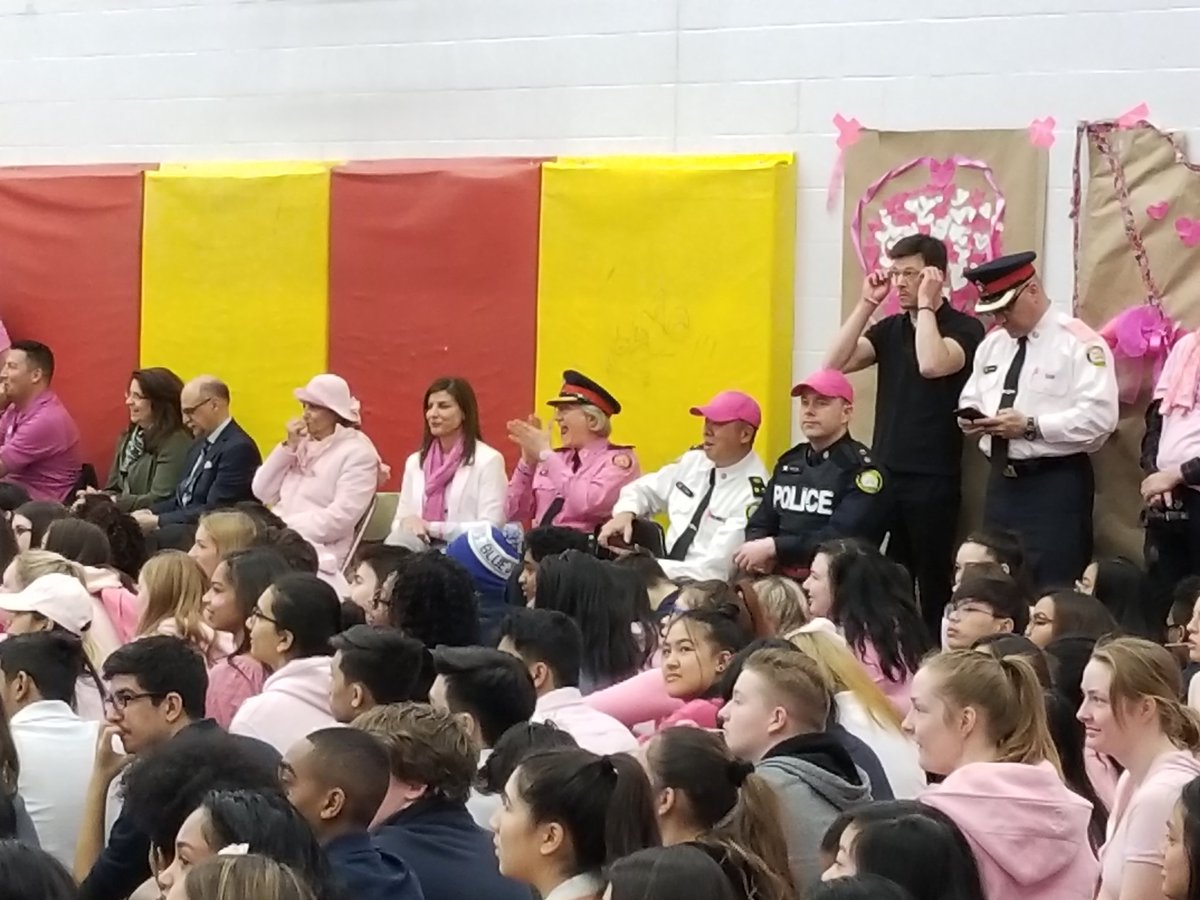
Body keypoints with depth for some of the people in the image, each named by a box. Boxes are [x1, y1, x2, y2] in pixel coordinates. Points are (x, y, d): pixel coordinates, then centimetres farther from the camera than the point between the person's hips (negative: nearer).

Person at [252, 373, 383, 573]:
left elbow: (340, 519, -14)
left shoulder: (357, 453, -3)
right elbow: (262, 493, 12)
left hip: (317, 551, -7)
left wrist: (287, 526, -15)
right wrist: (288, 446, 4)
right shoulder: (301, 444, 19)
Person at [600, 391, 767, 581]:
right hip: (667, 572, 7)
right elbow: (645, 489, 19)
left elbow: (714, 571, -21)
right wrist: (624, 514, -3)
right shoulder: (695, 460, 5)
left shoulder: (752, 495, -17)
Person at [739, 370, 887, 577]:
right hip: (779, 575, 6)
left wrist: (773, 547, -18)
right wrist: (756, 547, -5)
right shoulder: (789, 462, 16)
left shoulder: (862, 469, -5)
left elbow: (841, 538, -16)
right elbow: (760, 523, 18)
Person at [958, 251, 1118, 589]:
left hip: (1056, 485, -7)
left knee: (1050, 594, -6)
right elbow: (971, 399, 21)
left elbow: (1099, 417, -19)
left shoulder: (1078, 343, -11)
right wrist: (971, 418, -3)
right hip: (1001, 482, 8)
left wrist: (1031, 427, -23)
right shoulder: (993, 343, 14)